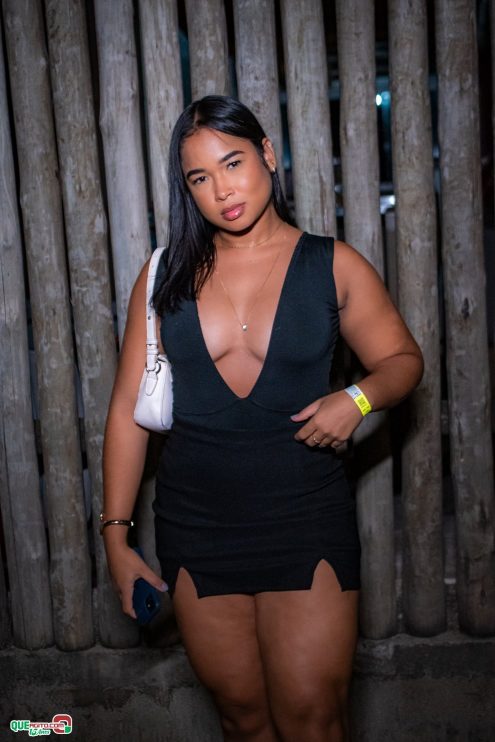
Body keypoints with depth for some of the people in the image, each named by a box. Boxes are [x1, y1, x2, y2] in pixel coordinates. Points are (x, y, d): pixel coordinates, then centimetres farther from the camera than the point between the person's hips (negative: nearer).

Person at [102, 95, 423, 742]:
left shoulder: (332, 265, -1)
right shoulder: (167, 276, 1)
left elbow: (403, 359, 9)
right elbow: (129, 409, 2)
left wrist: (358, 397, -14)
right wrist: (116, 535, 2)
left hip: (306, 524, -1)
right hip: (196, 530, 2)